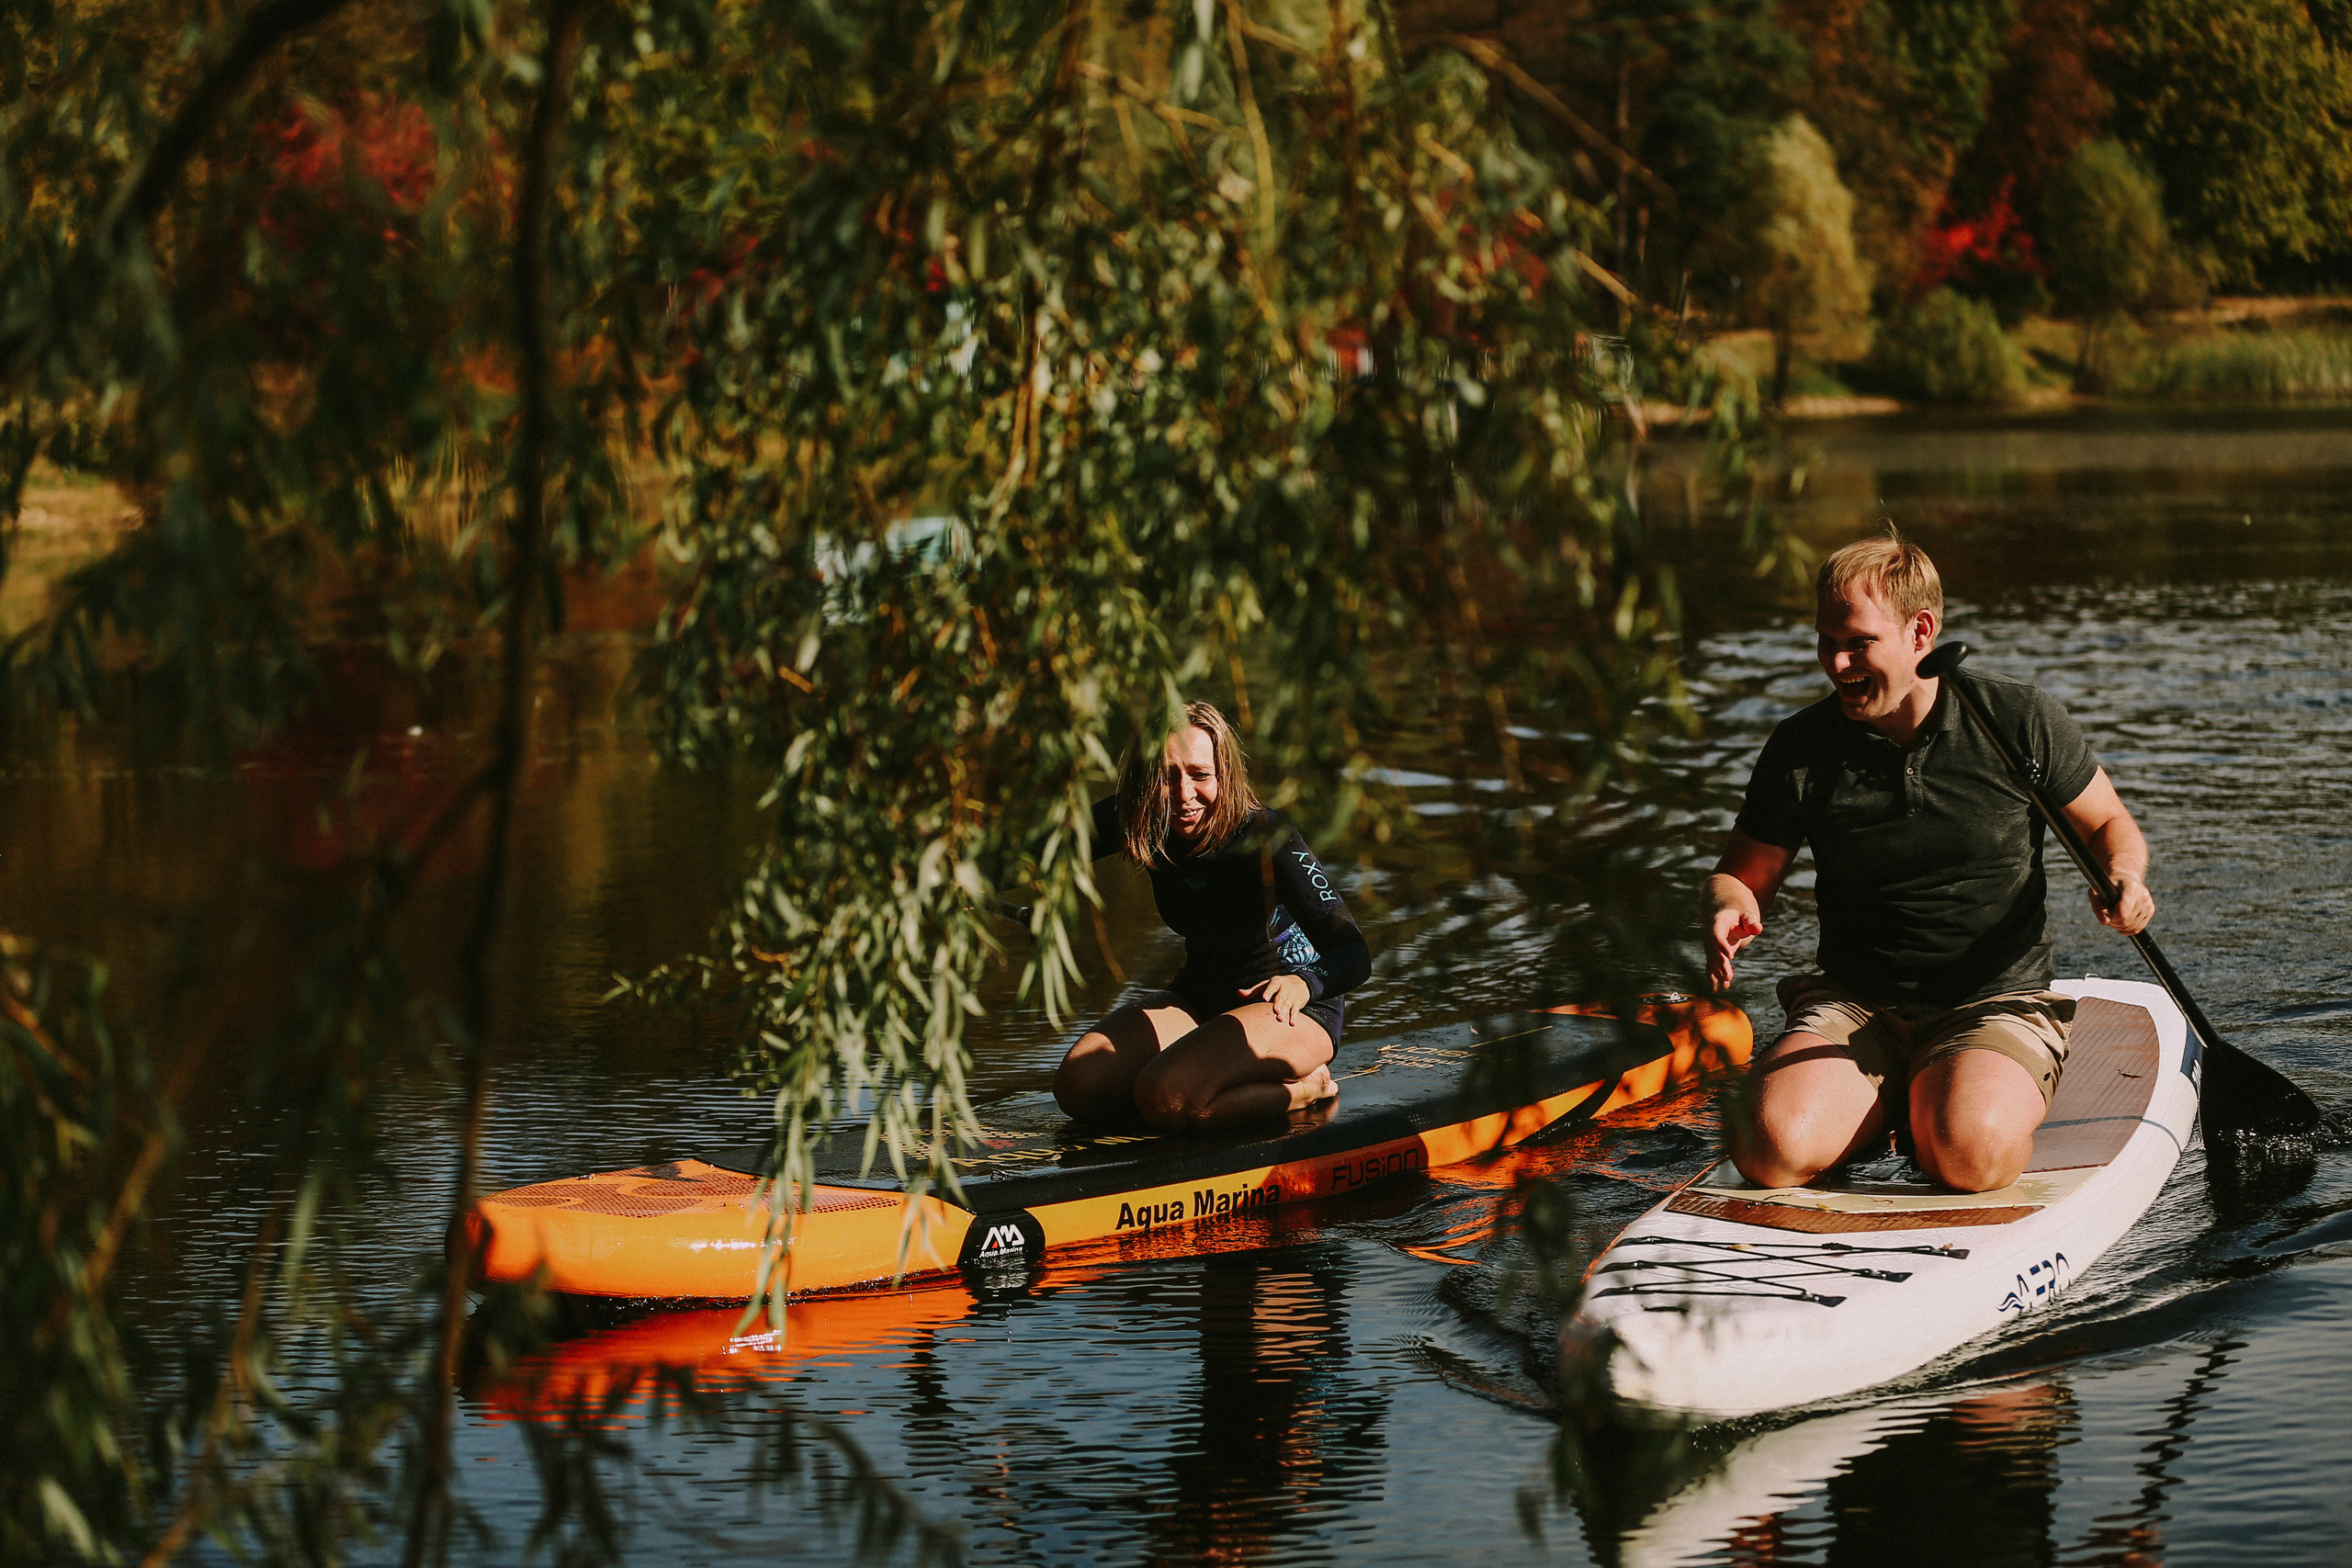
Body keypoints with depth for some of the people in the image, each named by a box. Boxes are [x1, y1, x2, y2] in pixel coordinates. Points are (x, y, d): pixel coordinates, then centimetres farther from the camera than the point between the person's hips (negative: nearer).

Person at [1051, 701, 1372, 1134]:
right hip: (1198, 998, 7)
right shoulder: (1140, 823, -12)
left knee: (1165, 1099, -30)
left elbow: (1354, 954, -30)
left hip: (1294, 1007, -7)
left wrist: (1303, 982, -53)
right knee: (1078, 1087, -13)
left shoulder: (1265, 835, -27)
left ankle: (1305, 1088, -4)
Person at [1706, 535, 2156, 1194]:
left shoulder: (2021, 722, -3)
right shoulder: (1803, 749, 0)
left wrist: (2124, 877, -13)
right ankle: (1896, 1102, 5)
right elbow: (1741, 875, 9)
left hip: (1997, 1005, -2)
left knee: (1969, 1155, -34)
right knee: (1774, 1150, -26)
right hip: (1852, 1008, 2)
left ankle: (1936, 1103, 3)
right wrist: (1728, 910, -15)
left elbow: (2110, 825, 10)